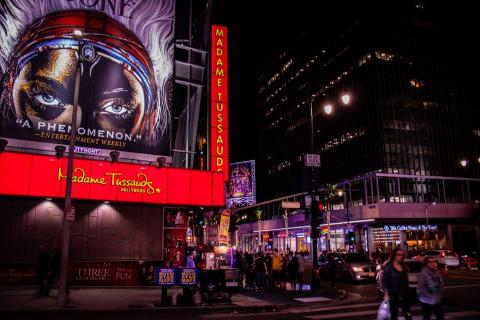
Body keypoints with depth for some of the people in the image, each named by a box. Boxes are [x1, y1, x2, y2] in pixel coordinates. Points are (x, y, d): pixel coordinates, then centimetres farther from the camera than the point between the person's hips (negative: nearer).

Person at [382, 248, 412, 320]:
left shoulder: (404, 266, 6)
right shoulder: (389, 267, -10)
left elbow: (406, 280, 9)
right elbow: (385, 282, -11)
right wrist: (386, 295, -15)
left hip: (404, 295, 4)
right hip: (393, 295, -4)